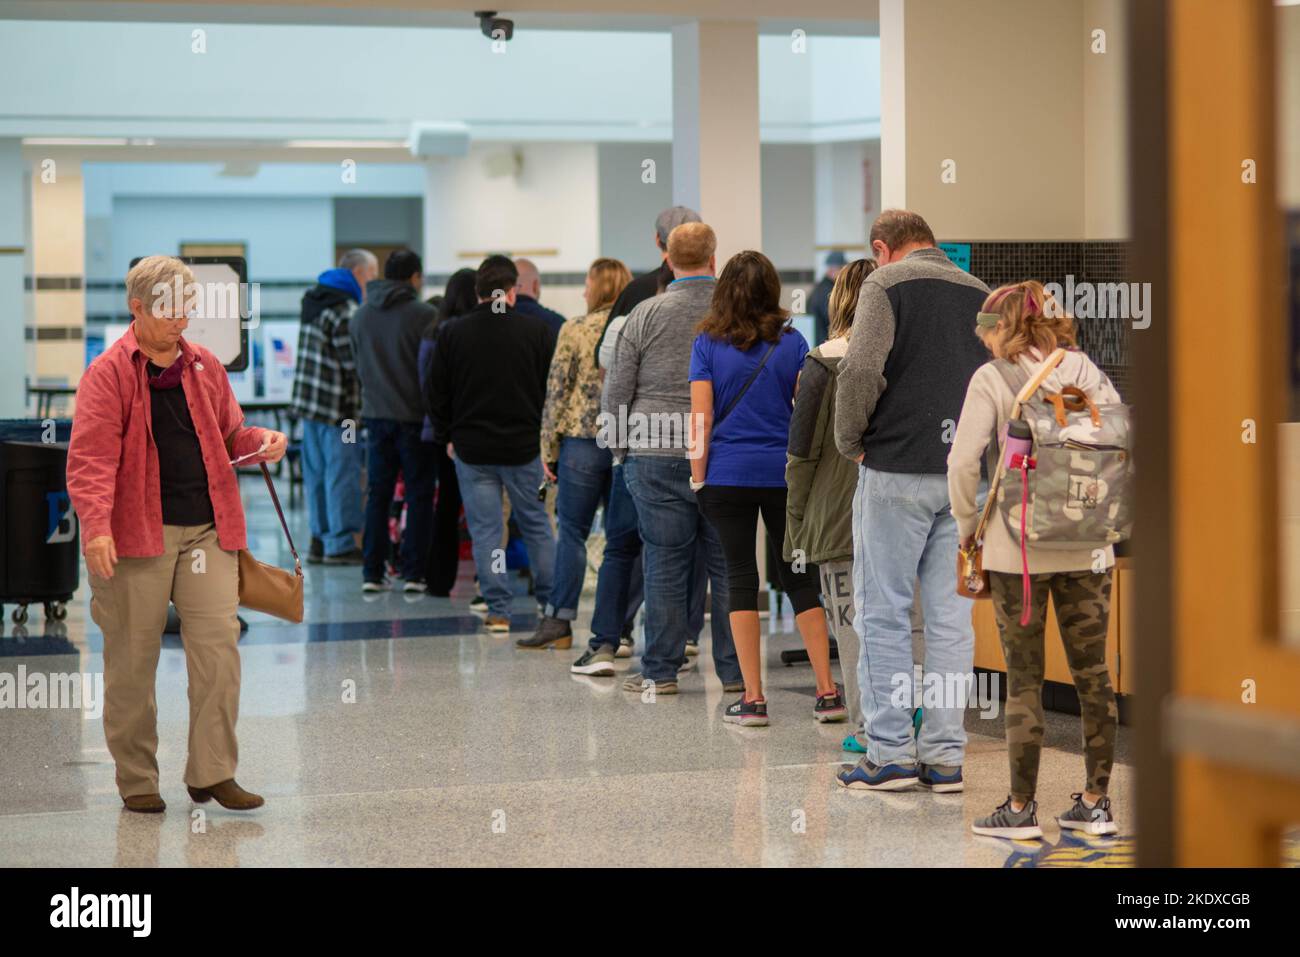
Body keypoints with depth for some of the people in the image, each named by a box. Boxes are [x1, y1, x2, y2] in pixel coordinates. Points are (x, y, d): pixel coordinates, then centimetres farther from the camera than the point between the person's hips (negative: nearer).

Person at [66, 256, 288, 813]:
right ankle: (136, 780, 16)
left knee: (218, 647, -4)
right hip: (136, 534, -4)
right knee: (132, 660, 4)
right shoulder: (108, 374, -4)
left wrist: (259, 443, 0)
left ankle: (213, 773, 3)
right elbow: (92, 456, -13)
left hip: (207, 532, 4)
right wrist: (96, 525, -26)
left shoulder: (205, 367, 13)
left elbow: (227, 434, 23)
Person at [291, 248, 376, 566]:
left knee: (316, 472, 12)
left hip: (309, 398, 9)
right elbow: (355, 361, -20)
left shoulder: (313, 299, 14)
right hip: (338, 406, -9)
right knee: (342, 472, -3)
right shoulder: (345, 310, -16)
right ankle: (340, 544, 0)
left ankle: (320, 539, 17)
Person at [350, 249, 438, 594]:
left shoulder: (360, 316, 6)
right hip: (415, 415, -4)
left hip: (376, 413, 4)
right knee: (419, 495, 3)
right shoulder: (425, 315, -11)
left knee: (377, 494, 9)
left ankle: (372, 573, 7)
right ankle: (414, 573, 1)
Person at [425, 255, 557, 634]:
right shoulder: (536, 330, -4)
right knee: (536, 524, 14)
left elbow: (435, 392, 3)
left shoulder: (453, 333, -2)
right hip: (524, 446, 0)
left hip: (472, 447, 0)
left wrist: (447, 437, 14)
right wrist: (546, 437, 11)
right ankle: (553, 602, 18)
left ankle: (499, 610, 2)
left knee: (486, 529, 4)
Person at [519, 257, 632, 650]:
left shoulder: (574, 330, -4)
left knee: (572, 531, 5)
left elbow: (557, 391, -4)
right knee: (622, 537, 6)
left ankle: (559, 620, 3)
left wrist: (548, 448, 3)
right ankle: (611, 629, 8)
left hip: (582, 441, -2)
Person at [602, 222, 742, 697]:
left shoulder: (646, 314, 0)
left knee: (665, 566, 4)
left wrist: (621, 447, 12)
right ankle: (734, 670, 11)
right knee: (729, 566, 6)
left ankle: (660, 671, 9)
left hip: (658, 459, 0)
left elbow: (616, 391, 1)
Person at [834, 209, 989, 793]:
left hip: (897, 471, -5)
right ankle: (946, 755, 9)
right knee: (951, 617, 7)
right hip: (965, 476, 5)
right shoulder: (979, 293, 13)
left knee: (883, 613, 2)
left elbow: (861, 369, -16)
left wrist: (850, 441, -3)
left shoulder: (886, 284, -3)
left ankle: (890, 752, 2)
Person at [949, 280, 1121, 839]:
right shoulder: (1082, 368, 5)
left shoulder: (992, 378, -5)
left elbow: (963, 461, -12)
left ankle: (1021, 809, 7)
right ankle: (1095, 803, 15)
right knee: (1093, 673, 10)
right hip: (1088, 547, 3)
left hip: (1018, 548, -3)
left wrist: (968, 524, 2)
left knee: (1024, 681, 3)